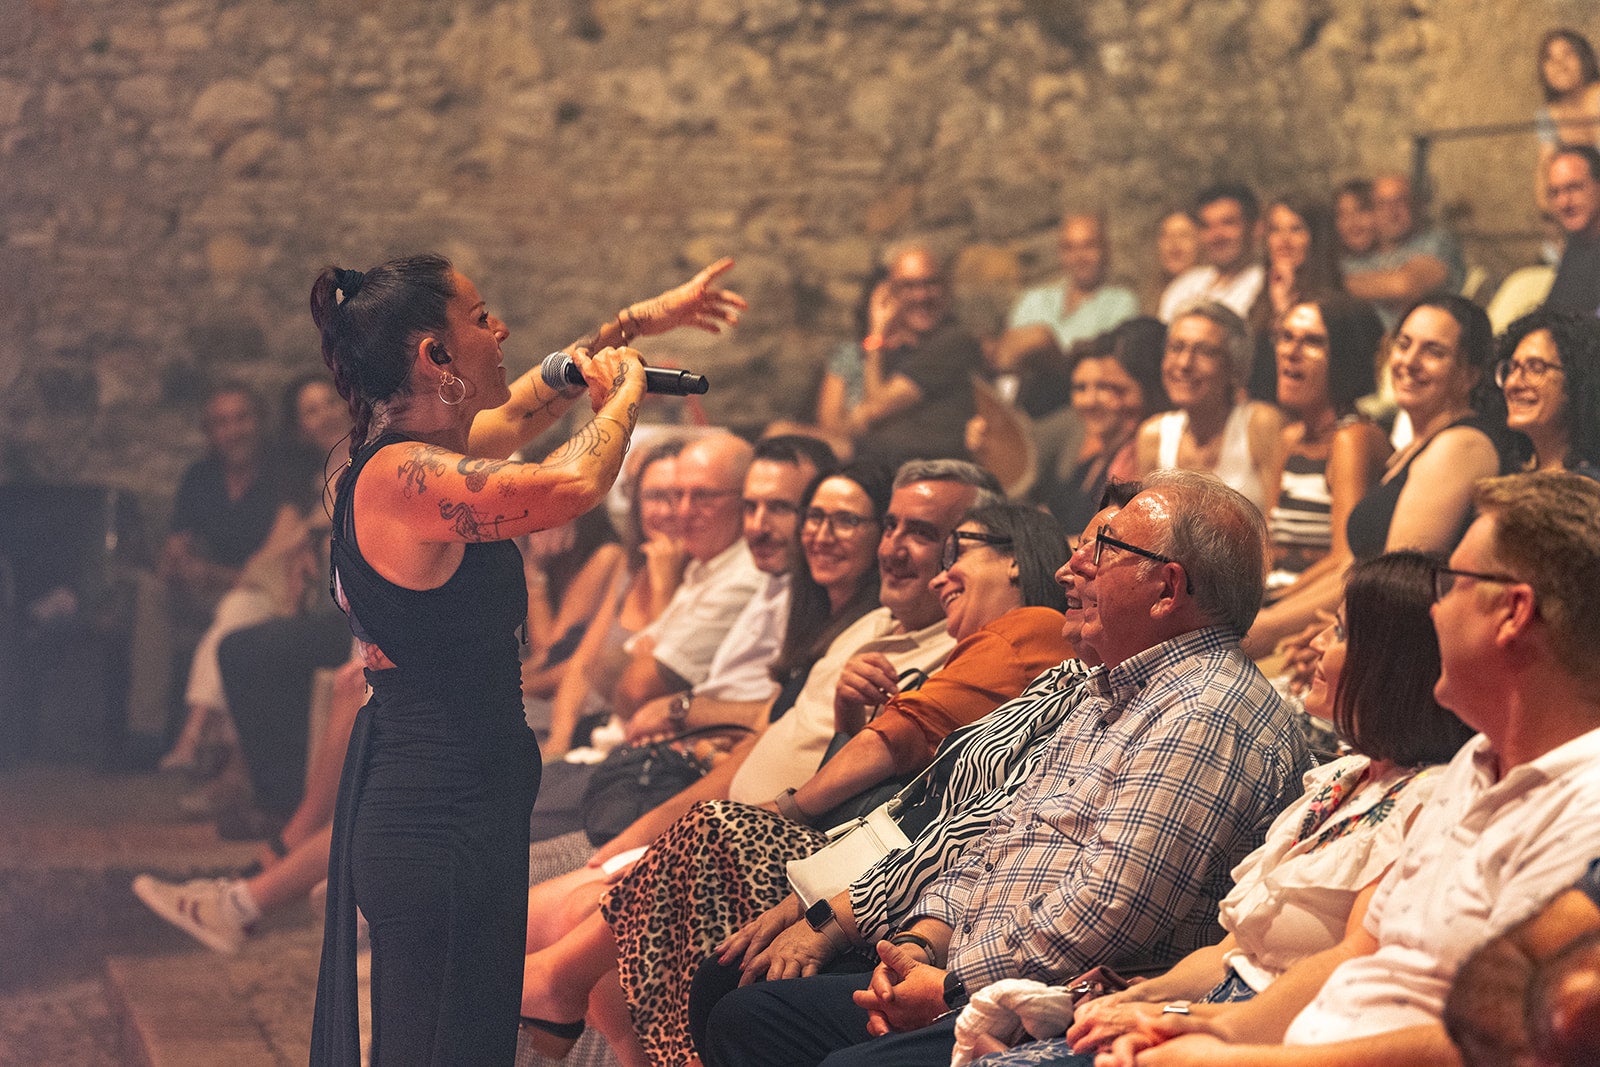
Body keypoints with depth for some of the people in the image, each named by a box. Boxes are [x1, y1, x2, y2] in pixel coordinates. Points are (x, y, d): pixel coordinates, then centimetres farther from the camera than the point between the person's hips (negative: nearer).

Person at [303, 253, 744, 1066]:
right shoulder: (402, 476, -19)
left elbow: (520, 410, 31)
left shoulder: (411, 457, 12)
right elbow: (572, 483, -29)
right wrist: (625, 392, -8)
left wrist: (635, 325, 36)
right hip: (437, 813, -11)